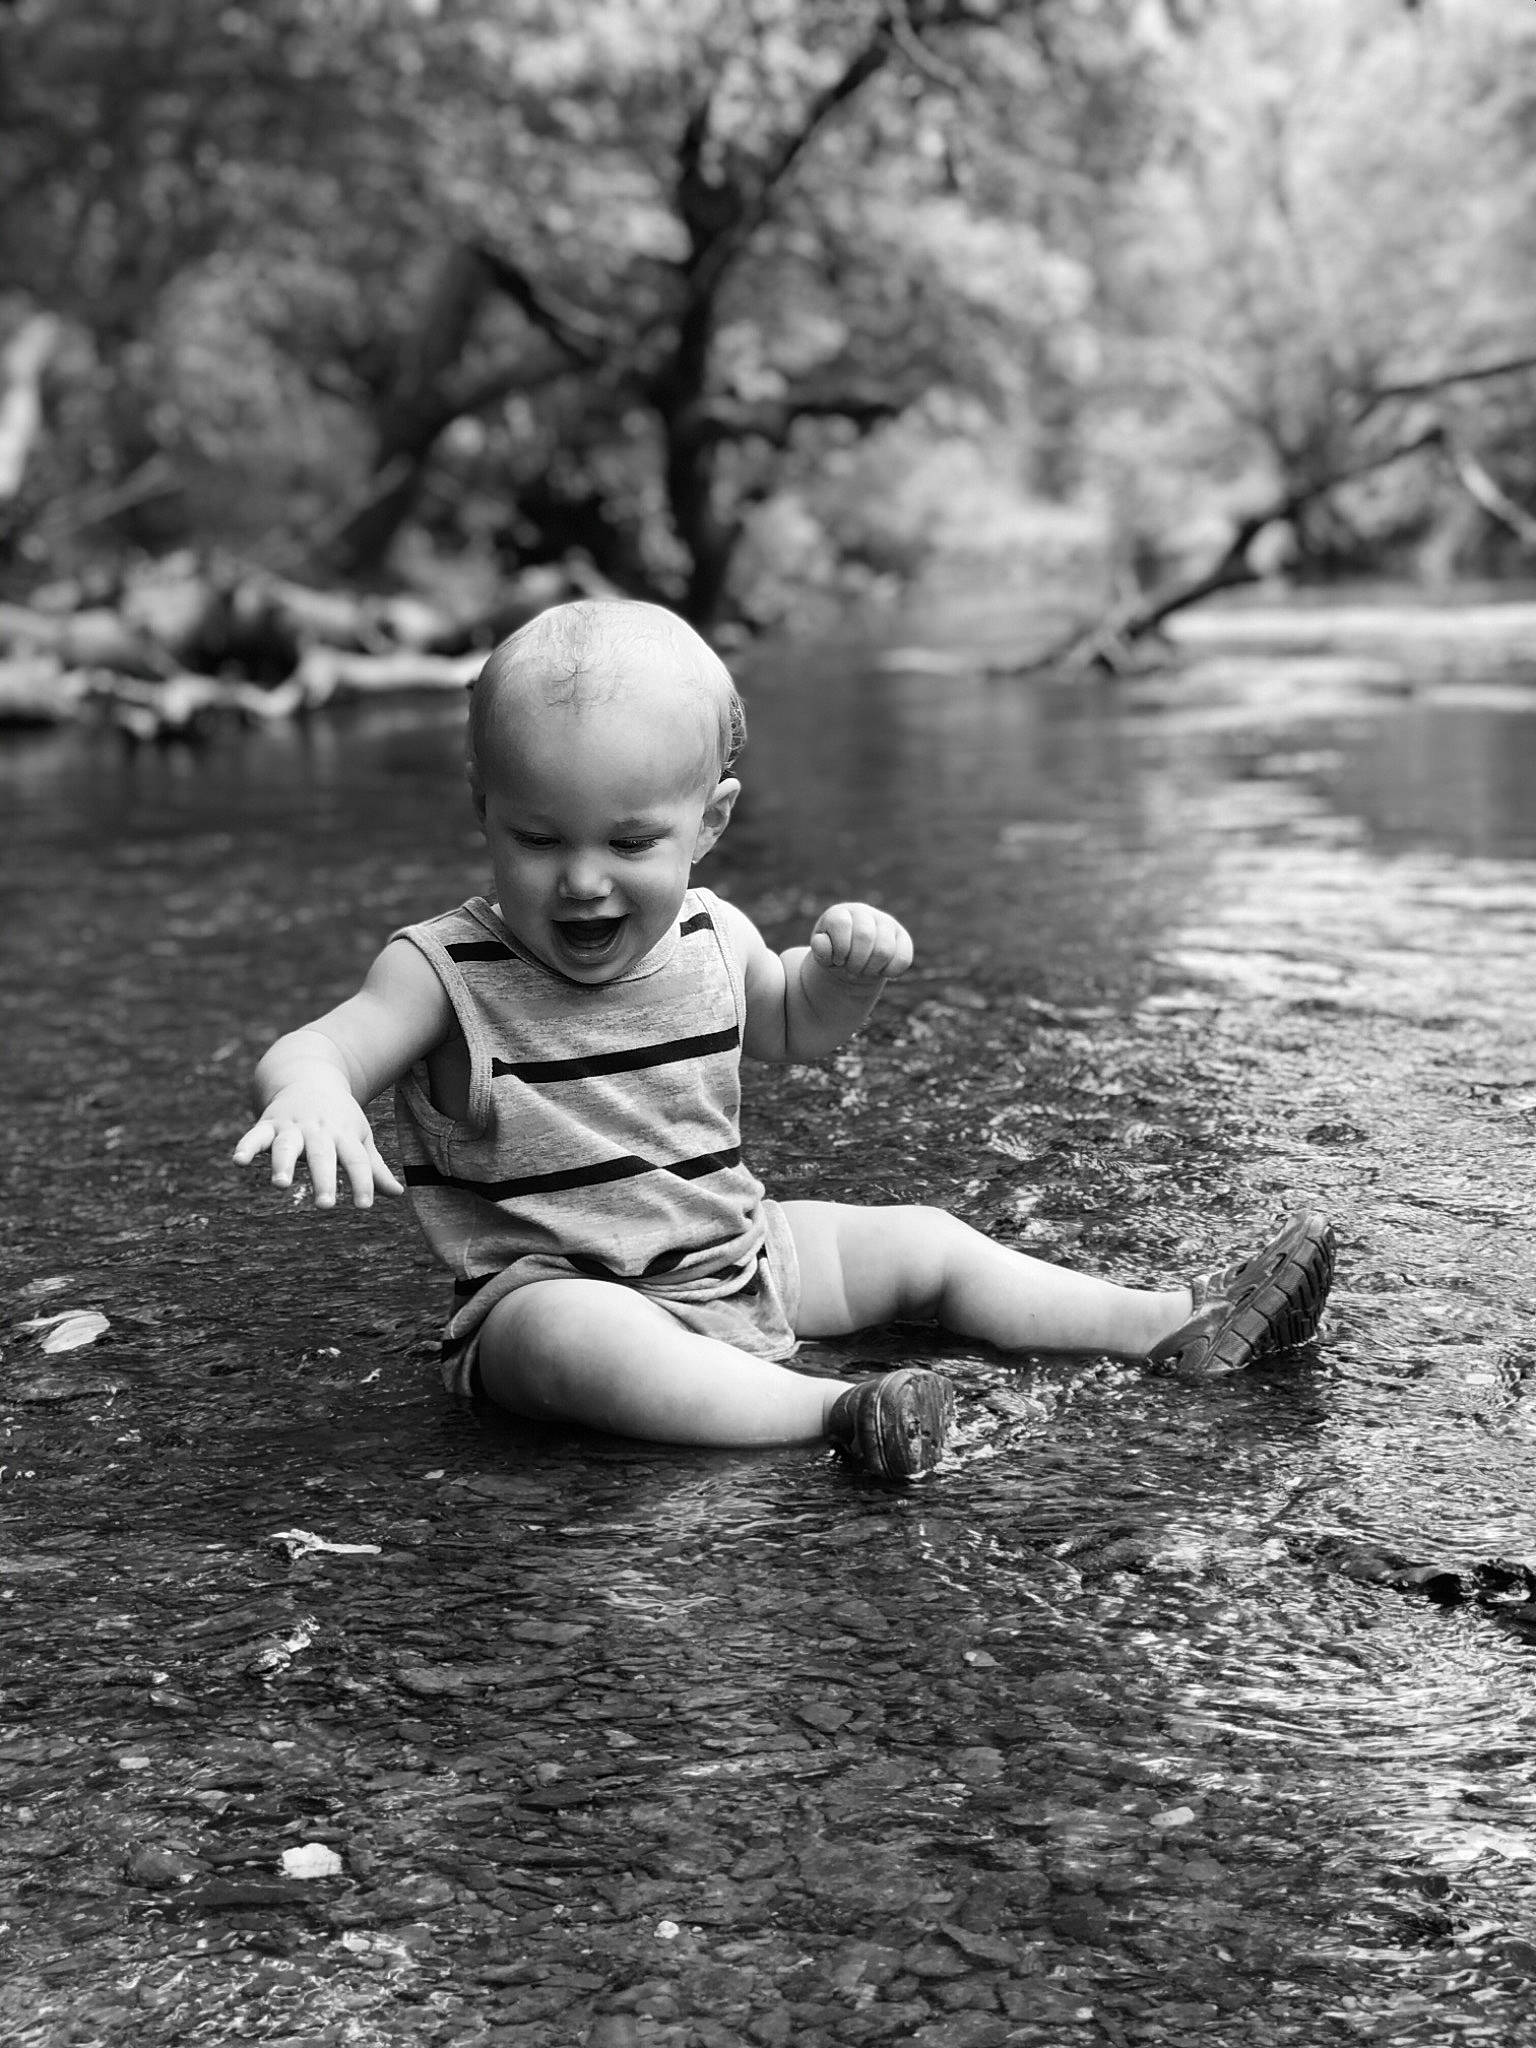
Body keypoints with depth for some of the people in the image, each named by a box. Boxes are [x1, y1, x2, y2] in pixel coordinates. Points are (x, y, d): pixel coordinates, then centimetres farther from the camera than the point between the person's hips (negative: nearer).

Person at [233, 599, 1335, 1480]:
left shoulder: (707, 935, 0)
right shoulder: (451, 971, -17)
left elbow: (794, 1028, 18)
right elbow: (307, 1050, -26)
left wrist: (848, 970, -5)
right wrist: (311, 1093, -52)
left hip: (735, 1256, 6)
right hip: (555, 1284, -6)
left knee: (924, 1243, 6)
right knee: (581, 1347, -41)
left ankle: (1174, 1324, 14)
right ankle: (832, 1407, -48)